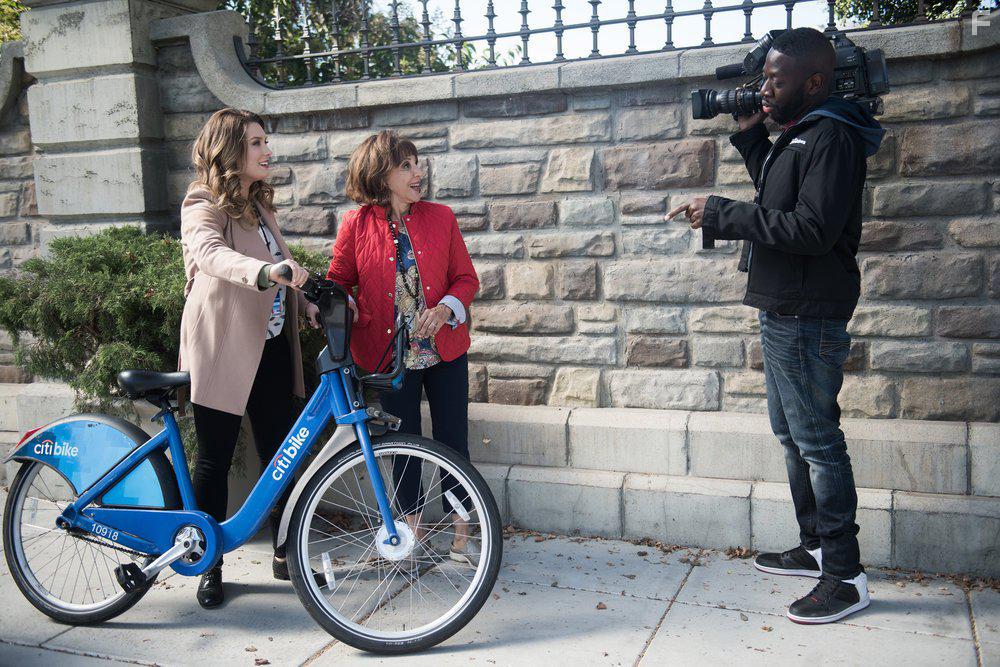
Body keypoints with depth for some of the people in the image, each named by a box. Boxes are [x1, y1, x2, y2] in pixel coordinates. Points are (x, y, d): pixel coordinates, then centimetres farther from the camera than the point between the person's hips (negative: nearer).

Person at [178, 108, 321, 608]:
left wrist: (304, 303, -1)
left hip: (270, 350, 7)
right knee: (215, 458, 3)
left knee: (281, 453, 8)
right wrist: (265, 271, -51)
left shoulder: (259, 205, 15)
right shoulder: (203, 206, -10)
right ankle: (210, 566, 18)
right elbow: (212, 254, -32)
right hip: (221, 351, -7)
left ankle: (285, 555, 22)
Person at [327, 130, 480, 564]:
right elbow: (338, 281, 5)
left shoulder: (440, 217, 0)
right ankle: (413, 529, 30)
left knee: (454, 442, 5)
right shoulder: (356, 225, -4)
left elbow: (466, 278, 3)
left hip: (444, 349, 1)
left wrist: (446, 308, -15)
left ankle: (460, 535, 19)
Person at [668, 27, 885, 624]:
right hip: (784, 311, 11)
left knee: (817, 439, -5)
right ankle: (816, 547, 32)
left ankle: (846, 576, 6)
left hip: (808, 317, -11)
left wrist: (721, 214, -23)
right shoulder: (798, 135, 15)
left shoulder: (831, 138, -16)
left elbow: (813, 228, -26)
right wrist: (751, 137, 14)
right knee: (792, 432, 18)